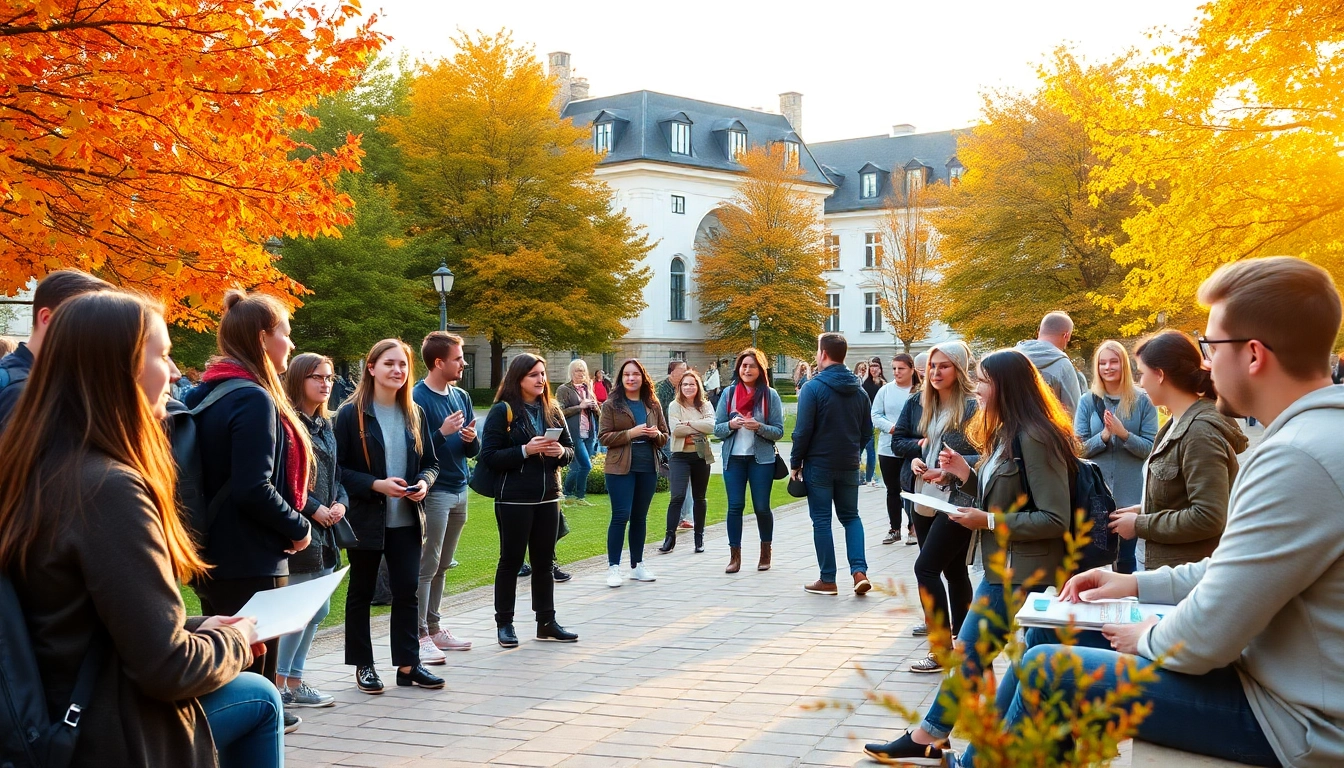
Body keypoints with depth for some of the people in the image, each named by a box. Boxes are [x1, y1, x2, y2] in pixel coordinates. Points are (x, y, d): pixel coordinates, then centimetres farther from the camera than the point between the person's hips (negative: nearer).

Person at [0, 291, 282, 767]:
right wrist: (235, 642, -6)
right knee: (260, 698, 16)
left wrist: (198, 627, 10)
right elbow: (167, 668, -25)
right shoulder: (110, 488, -27)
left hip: (56, 718, 8)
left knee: (261, 697, 24)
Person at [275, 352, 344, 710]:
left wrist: (340, 502, 1)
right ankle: (279, 684, 6)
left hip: (326, 530, 9)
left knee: (317, 609, 12)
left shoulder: (325, 424, 15)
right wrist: (314, 509, -17)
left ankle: (294, 681, 22)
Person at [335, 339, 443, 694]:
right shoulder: (351, 414, -7)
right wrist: (376, 485, -20)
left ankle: (408, 664, 13)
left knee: (407, 590, 4)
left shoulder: (414, 414, 8)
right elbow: (338, 468, -10)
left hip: (406, 520, 4)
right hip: (366, 520, -4)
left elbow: (431, 463, 12)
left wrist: (424, 482, -9)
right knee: (361, 592, 8)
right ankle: (363, 666, 19)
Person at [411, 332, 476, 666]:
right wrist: (442, 433, -24)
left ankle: (434, 628, 22)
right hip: (433, 492, -7)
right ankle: (420, 635, 0)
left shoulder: (461, 396, 11)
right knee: (426, 566, -5)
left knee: (441, 566, 14)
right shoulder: (417, 398, -11)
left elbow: (472, 450, 16)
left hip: (459, 490, 7)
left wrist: (471, 439, -6)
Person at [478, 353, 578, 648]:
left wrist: (561, 452, -9)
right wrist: (526, 450, -21)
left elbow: (570, 449, 14)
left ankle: (546, 622, 18)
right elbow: (489, 456, -12)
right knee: (511, 559, 2)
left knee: (545, 559, 10)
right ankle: (504, 623, 12)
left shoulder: (552, 410, 10)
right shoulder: (503, 411, -7)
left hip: (548, 497, 5)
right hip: (514, 499, -5)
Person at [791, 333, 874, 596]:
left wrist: (795, 463, -4)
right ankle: (859, 571, 1)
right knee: (851, 516, 16)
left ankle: (828, 580, 7)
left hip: (819, 464, -5)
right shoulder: (858, 390, 4)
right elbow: (867, 430, 9)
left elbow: (803, 430, -14)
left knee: (821, 520, 4)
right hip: (849, 465, 5)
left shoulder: (813, 388, -13)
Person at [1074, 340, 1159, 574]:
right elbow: (1079, 448, -1)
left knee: (1126, 559, 10)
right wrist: (1104, 435, -17)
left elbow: (1151, 448, -5)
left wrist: (1124, 434, -20)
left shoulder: (1142, 401, -1)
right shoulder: (1088, 401, 2)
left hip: (1129, 494, -1)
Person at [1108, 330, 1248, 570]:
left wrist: (1140, 525, -16)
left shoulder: (1201, 431, -19)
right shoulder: (1178, 424, 10)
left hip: (1188, 575, -9)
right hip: (1169, 569, 9)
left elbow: (1208, 518, -24)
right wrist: (1145, 511, 7)